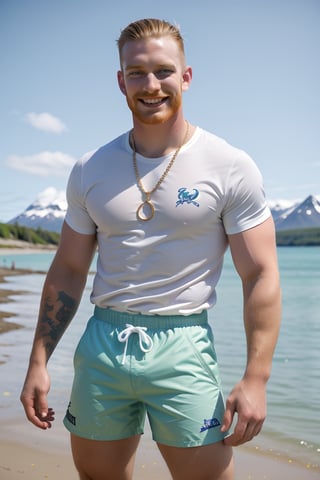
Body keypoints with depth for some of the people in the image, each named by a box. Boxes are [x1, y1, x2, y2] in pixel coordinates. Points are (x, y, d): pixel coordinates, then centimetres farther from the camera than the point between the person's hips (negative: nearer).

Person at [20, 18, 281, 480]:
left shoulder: (231, 168, -5)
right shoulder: (89, 172, 6)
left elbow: (261, 276, -6)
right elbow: (67, 272, 10)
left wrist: (255, 378, -13)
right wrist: (38, 362, 6)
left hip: (183, 346, -3)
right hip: (102, 343, 4)